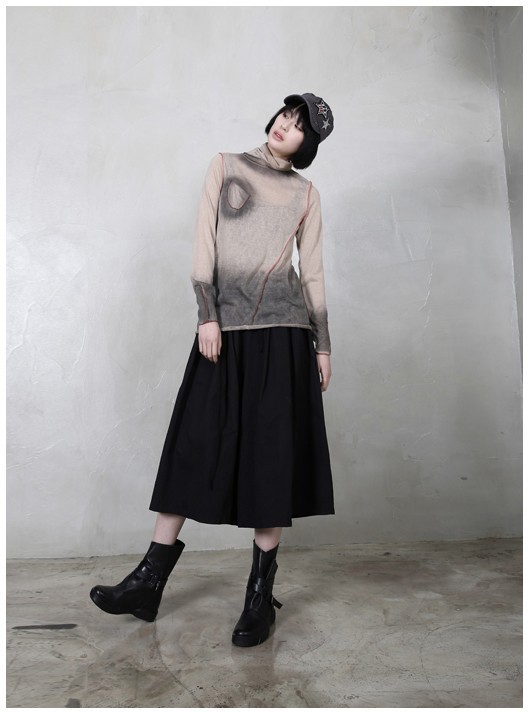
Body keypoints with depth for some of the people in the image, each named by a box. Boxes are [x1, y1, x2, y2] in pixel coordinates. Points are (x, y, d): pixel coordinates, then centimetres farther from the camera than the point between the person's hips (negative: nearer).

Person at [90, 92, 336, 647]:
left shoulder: (306, 194, 14)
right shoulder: (225, 167, 13)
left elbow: (312, 272, 12)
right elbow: (204, 244, 3)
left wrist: (322, 345, 7)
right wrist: (206, 316, -8)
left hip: (283, 332, 0)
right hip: (226, 328, 0)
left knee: (273, 454, -1)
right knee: (195, 446, 1)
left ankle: (261, 593, 11)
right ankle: (149, 581, 11)